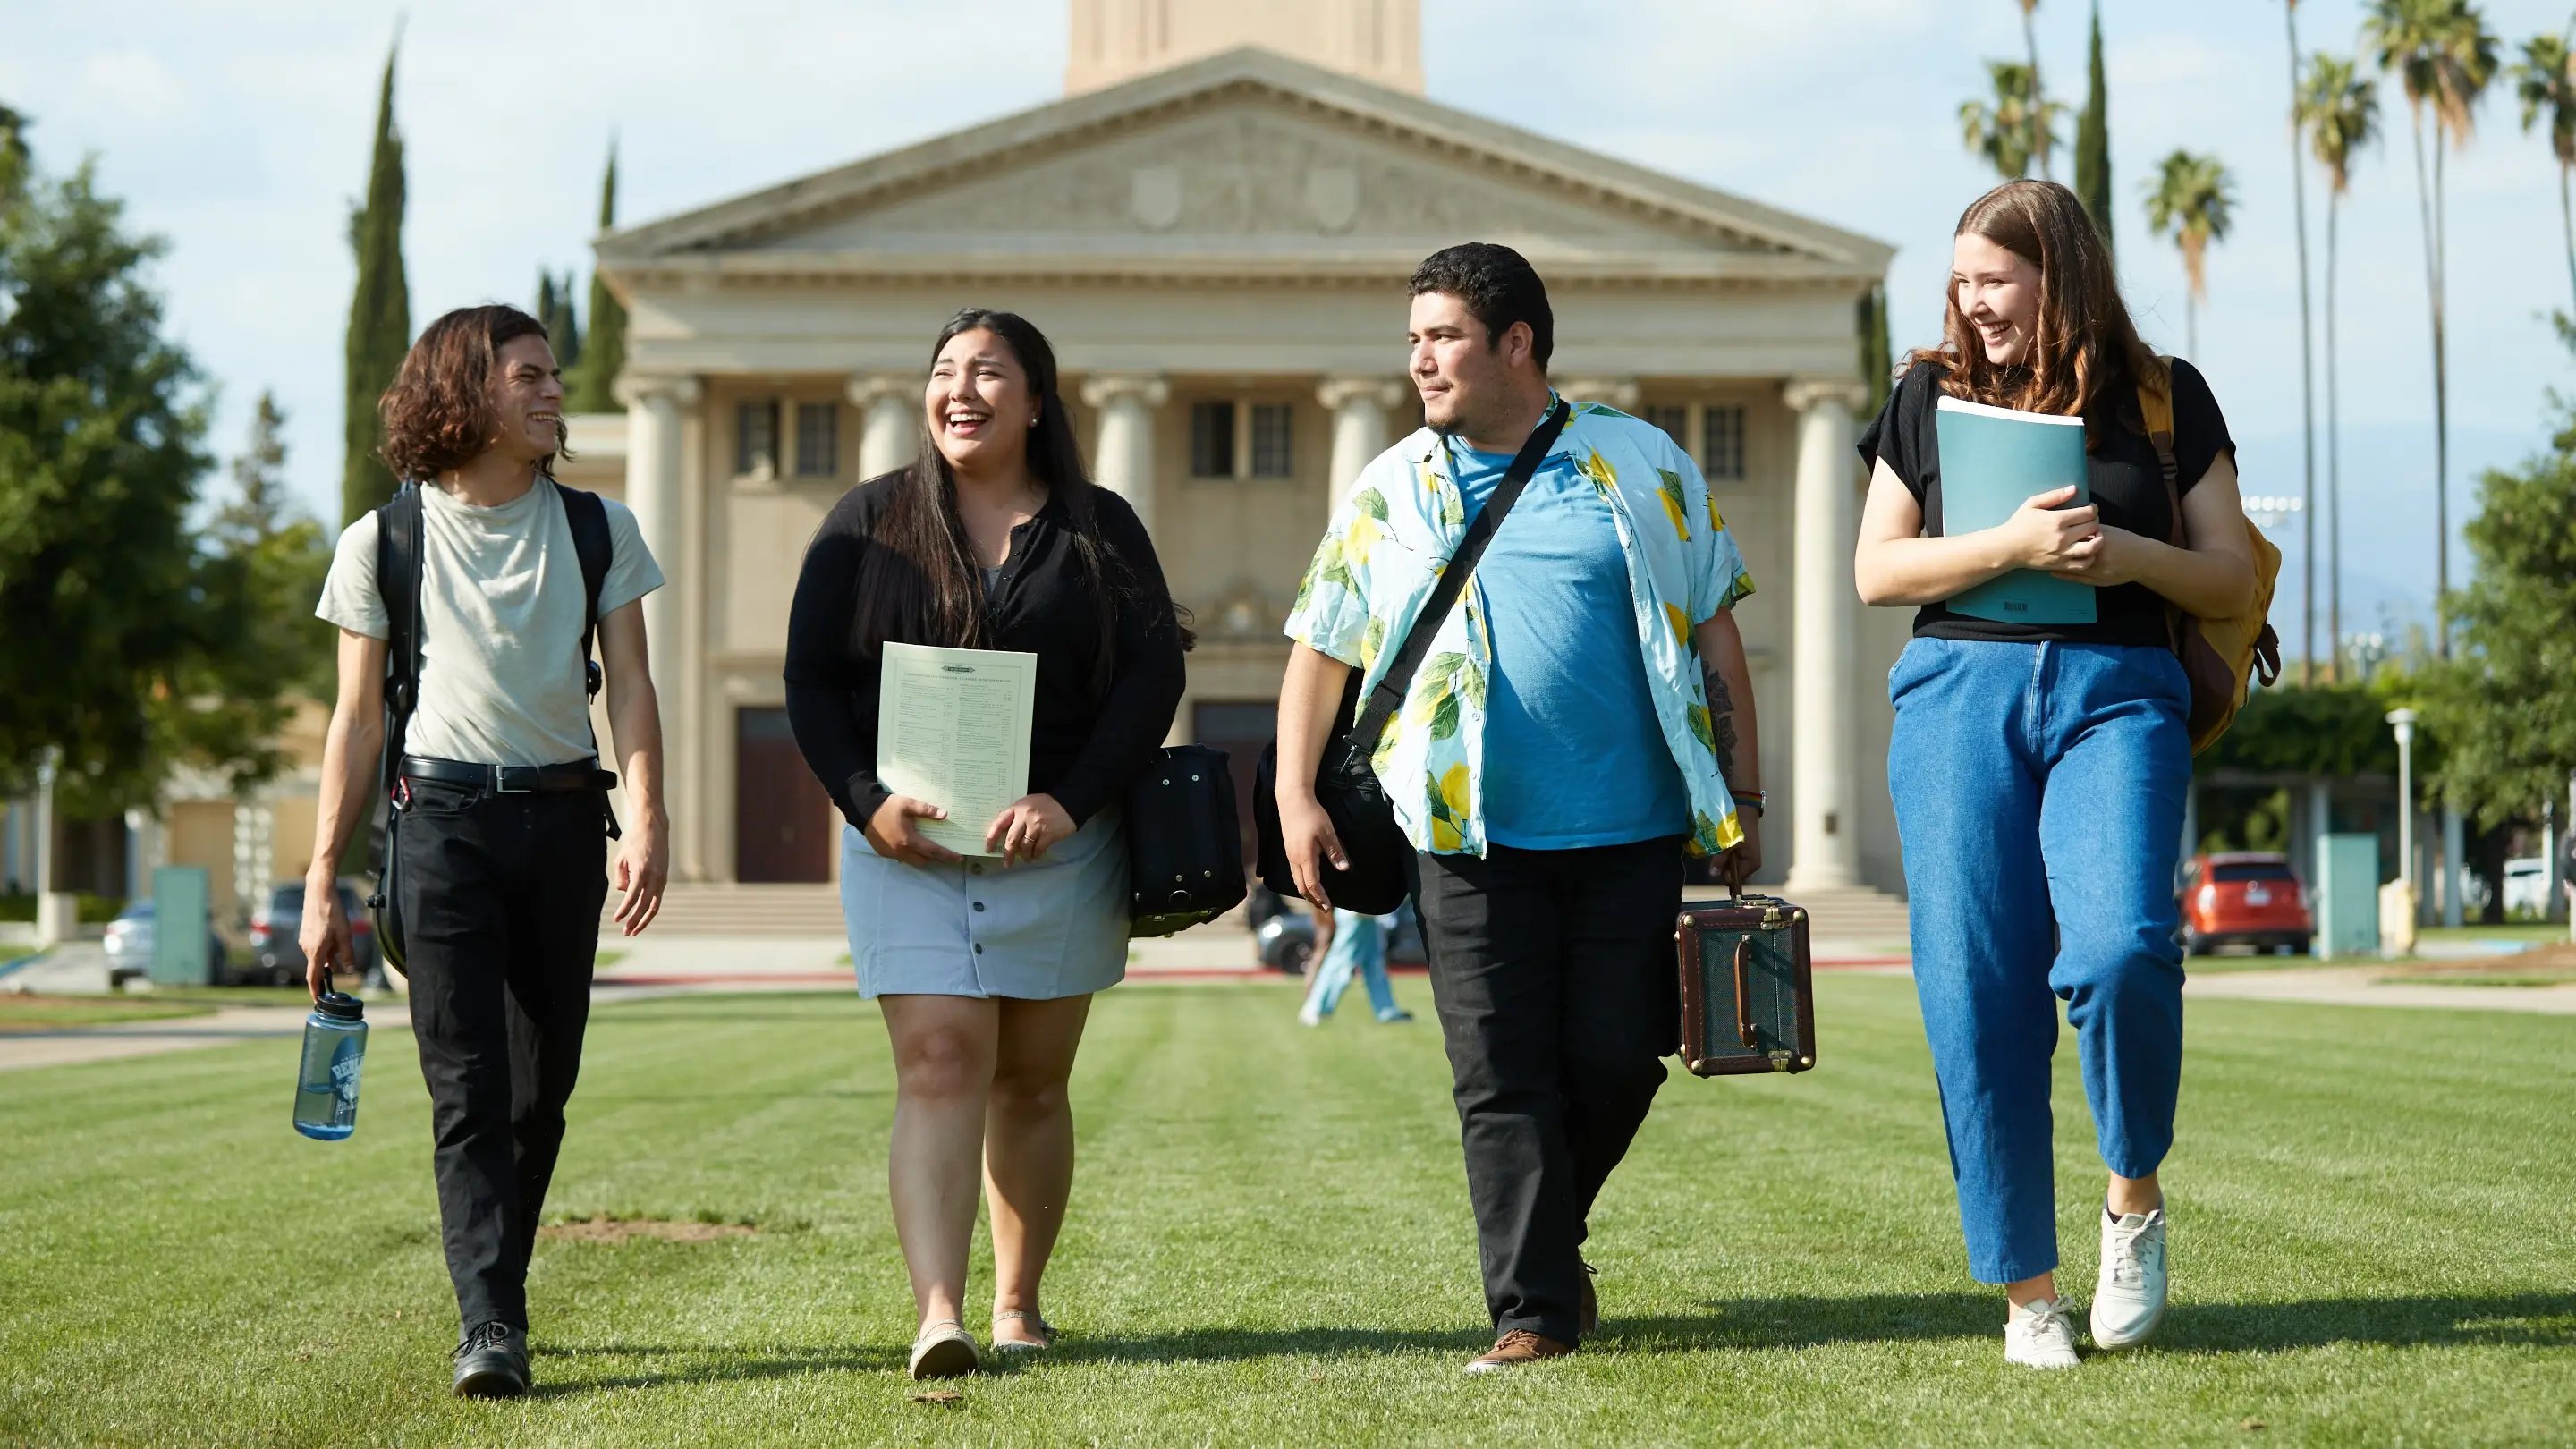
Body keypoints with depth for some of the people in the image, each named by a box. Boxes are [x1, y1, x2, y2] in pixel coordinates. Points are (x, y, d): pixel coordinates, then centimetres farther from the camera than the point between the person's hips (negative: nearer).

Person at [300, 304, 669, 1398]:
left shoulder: (598, 529, 11)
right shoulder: (382, 543, 5)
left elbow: (628, 684, 5)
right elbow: (357, 718, 7)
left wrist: (646, 814, -12)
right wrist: (322, 883, 3)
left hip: (563, 816, 3)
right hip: (442, 816, -3)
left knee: (541, 1087, 6)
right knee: (468, 1089, -11)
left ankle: (494, 1297, 20)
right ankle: (491, 1330, -16)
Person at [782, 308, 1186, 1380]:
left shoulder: (1099, 531, 6)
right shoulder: (869, 524, 6)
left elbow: (1153, 672, -2)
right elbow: (811, 681, 3)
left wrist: (1070, 802, -15)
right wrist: (868, 801, -12)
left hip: (1058, 850, 1)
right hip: (905, 848, -1)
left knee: (1032, 1083, 8)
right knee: (939, 1061, -14)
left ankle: (1018, 1304, 21)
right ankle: (938, 1317, -22)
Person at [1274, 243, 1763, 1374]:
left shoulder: (1641, 466, 7)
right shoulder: (1389, 493, 10)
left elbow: (1713, 634, 10)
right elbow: (1319, 652, 14)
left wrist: (1742, 796, 7)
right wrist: (1295, 796, 3)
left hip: (1629, 827, 0)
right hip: (1473, 836, 0)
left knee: (1617, 1060, 2)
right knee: (1501, 1079, -4)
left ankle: (1548, 1234, 28)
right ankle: (1532, 1310, 1)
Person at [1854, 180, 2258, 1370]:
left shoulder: (2162, 397, 10)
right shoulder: (1932, 396, 12)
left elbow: (2231, 580, 10)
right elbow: (1877, 569, 7)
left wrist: (2128, 555, -9)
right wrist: (2012, 543, -8)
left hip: (2117, 694, -1)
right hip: (1961, 692, 2)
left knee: (2120, 949, -25)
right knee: (1978, 994, -5)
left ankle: (2135, 1193, 1)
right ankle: (2026, 1287, 5)